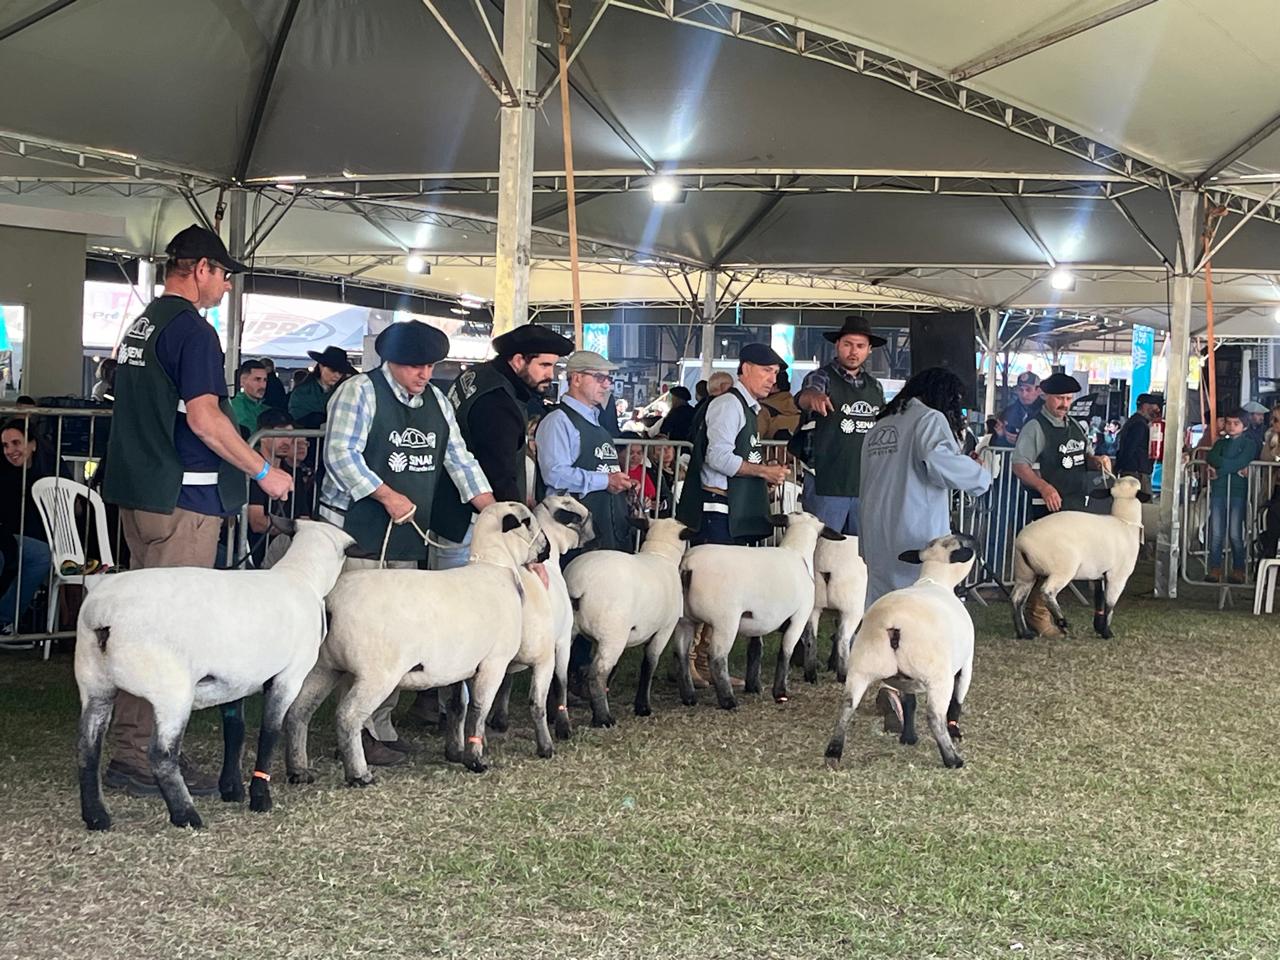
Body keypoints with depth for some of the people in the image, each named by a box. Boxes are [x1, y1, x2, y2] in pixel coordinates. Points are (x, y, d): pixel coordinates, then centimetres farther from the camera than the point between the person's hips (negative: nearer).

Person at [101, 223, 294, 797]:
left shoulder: (141, 324, 18)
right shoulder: (192, 329, -13)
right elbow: (204, 419, -21)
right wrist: (263, 472, -11)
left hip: (140, 493, 10)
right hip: (182, 499, -10)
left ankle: (136, 743, 21)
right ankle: (139, 757, -4)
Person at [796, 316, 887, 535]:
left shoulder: (875, 387, 15)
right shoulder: (823, 377, -2)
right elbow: (803, 397, -25)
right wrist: (814, 396, -49)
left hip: (866, 486, 5)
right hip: (827, 486, -5)